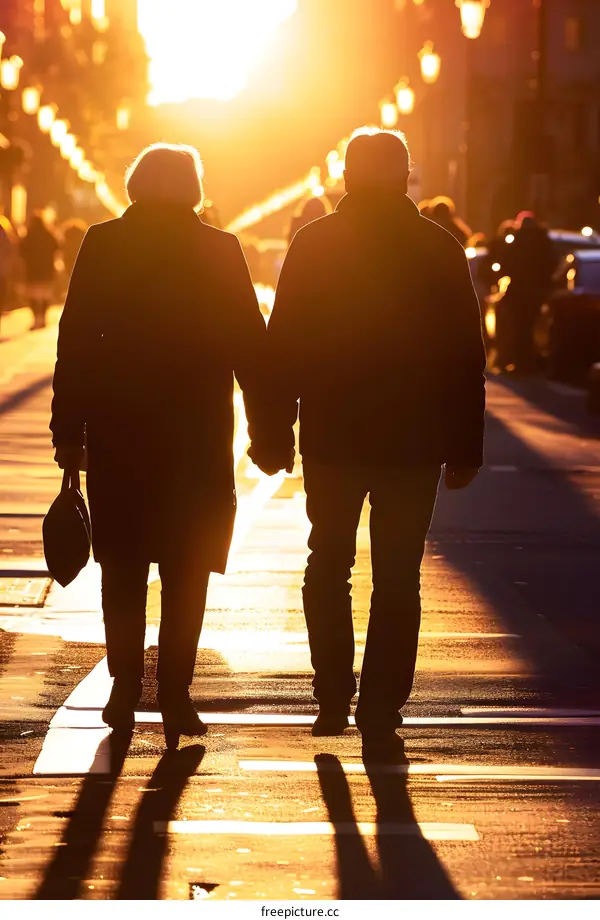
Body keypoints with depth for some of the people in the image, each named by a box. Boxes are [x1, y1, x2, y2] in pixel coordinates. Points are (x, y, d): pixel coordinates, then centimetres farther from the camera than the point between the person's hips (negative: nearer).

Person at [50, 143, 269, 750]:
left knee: (122, 568, 13)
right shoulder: (219, 249, -3)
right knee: (185, 572, 5)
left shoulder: (102, 244, -2)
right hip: (197, 434, -1)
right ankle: (175, 698, -1)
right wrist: (265, 425, 5)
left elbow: (75, 341, -3)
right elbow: (249, 344, -2)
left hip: (117, 430, 1)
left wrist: (68, 432, 2)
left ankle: (124, 693, 14)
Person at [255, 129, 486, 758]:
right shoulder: (440, 251, -2)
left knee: (328, 566, 17)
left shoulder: (313, 244, -3)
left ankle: (334, 700, 13)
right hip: (413, 445, 0)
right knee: (397, 580, 5)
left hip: (332, 439, 0)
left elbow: (281, 348, -3)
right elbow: (467, 358, 0)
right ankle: (380, 718, 2)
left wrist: (274, 435, 4)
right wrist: (464, 448, 5)